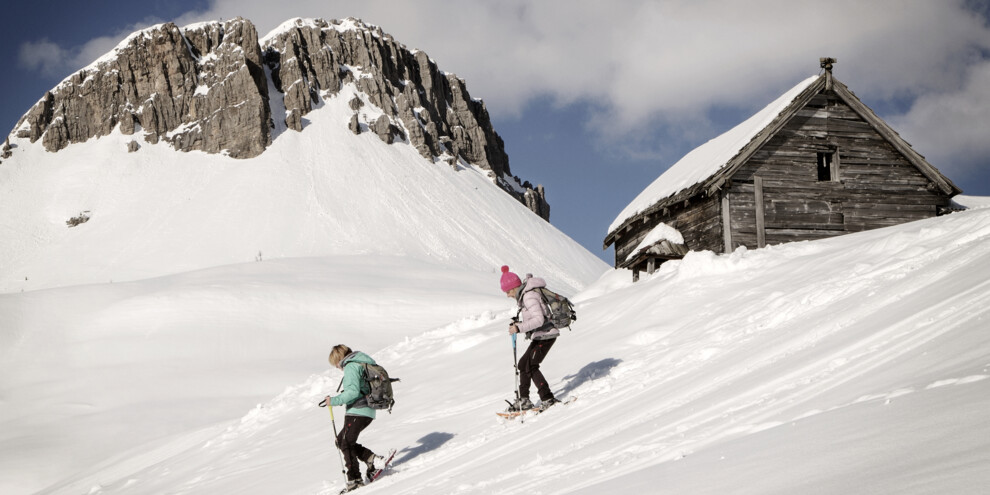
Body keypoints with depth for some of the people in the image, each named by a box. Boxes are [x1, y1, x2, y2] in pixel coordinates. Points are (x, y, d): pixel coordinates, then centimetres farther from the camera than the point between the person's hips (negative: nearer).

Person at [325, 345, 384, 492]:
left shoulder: (350, 367, -11)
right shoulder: (363, 364, 19)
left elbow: (353, 391, -22)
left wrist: (334, 401, -18)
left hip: (357, 412, -10)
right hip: (368, 412, 10)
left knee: (346, 444, -3)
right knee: (341, 440, 16)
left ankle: (354, 479, -7)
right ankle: (371, 458, 6)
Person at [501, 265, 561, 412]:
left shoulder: (529, 296, -20)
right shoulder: (525, 295, 12)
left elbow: (539, 319, -26)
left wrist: (519, 328, -25)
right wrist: (519, 323, 13)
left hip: (545, 335, -11)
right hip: (540, 336, 11)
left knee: (531, 366, -13)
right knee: (523, 364, 14)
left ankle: (548, 399, -12)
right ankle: (524, 400, 20)